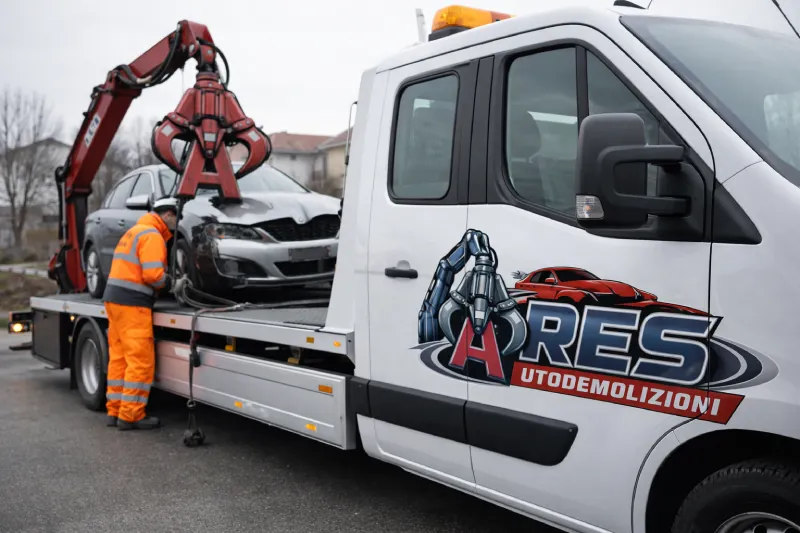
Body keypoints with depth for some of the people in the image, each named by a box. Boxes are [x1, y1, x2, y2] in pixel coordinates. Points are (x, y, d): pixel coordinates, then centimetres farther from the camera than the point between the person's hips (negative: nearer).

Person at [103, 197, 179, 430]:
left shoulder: (135, 231, 22)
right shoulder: (152, 235, -10)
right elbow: (153, 274, -19)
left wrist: (162, 280, 9)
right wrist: (168, 283, 0)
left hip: (114, 298, 10)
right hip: (132, 303, -10)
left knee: (119, 358, 12)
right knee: (141, 361, -6)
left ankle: (115, 410, 17)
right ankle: (131, 415, -4)